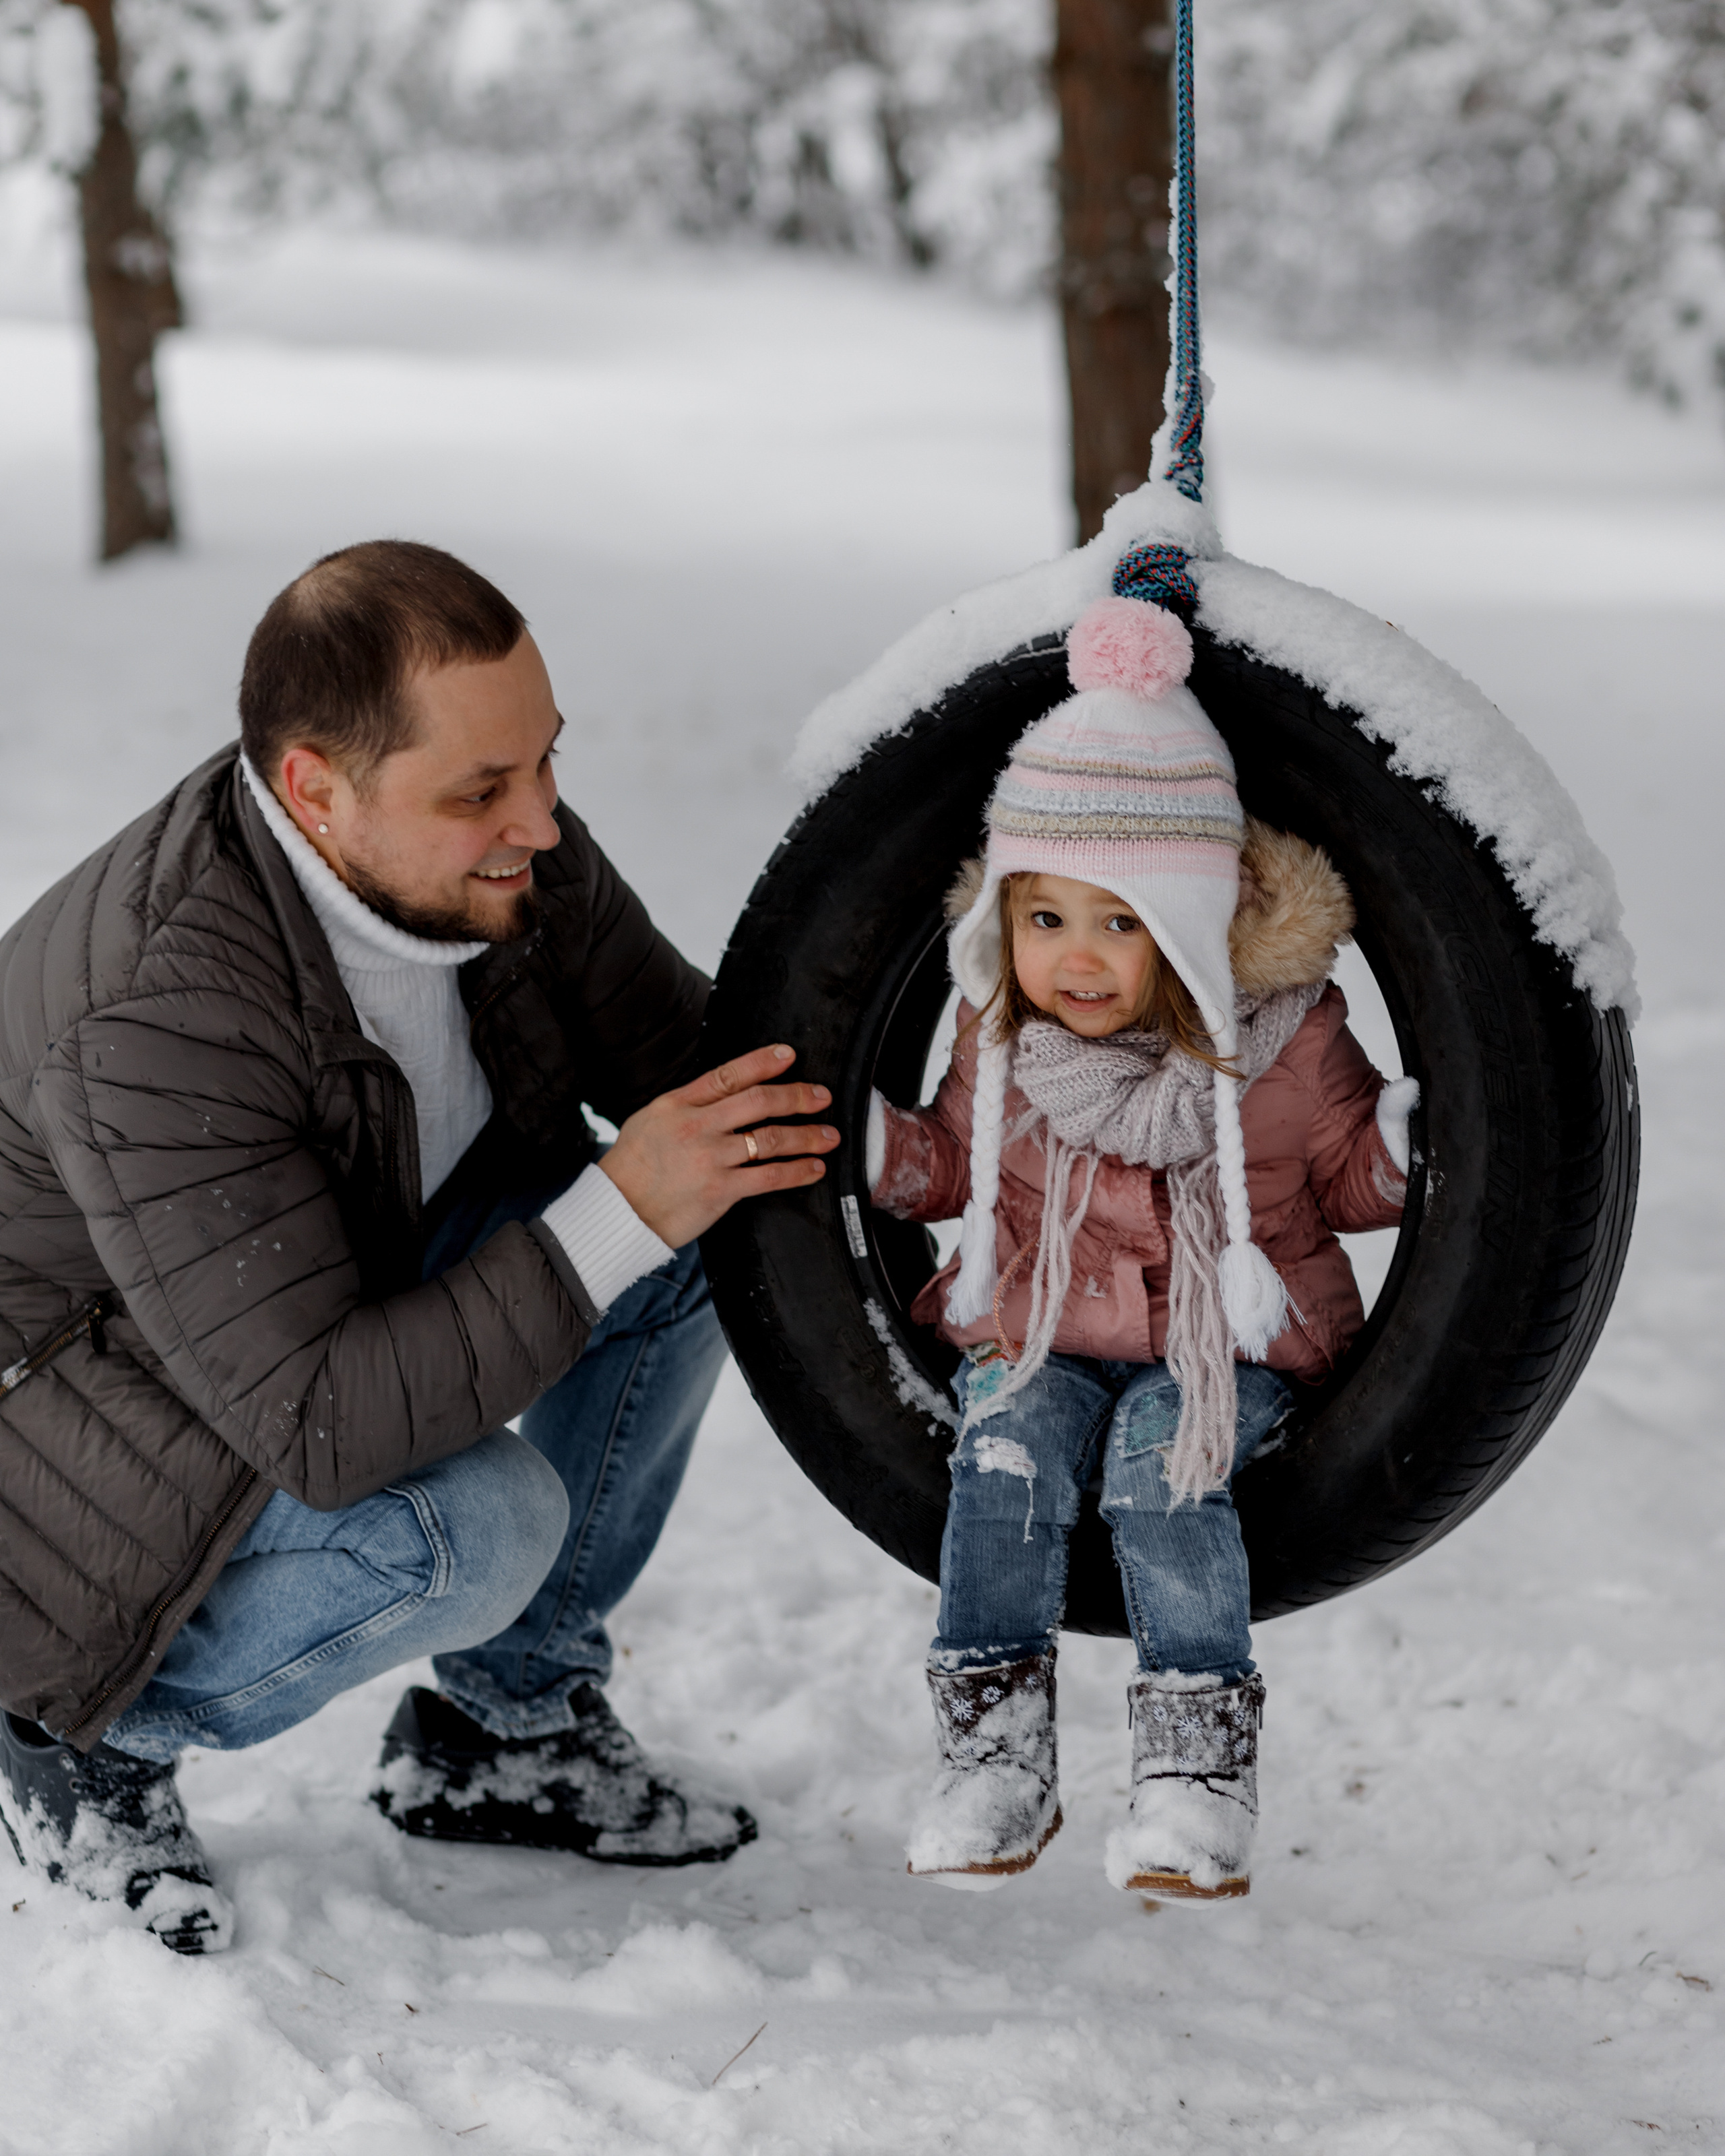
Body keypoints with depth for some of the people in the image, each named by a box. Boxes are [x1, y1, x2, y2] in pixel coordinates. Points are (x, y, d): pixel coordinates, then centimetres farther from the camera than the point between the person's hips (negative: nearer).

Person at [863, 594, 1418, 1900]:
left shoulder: (1281, 1027, -9)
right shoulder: (1004, 1032, -1)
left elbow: (1352, 1172, 5)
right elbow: (955, 1162, 16)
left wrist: (1411, 1147, -17)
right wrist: (861, 1139, -2)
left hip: (1226, 1348, -2)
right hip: (1039, 1336, 2)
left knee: (1163, 1465, -29)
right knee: (1008, 1458, -25)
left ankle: (1200, 1767, -21)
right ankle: (994, 1751, -16)